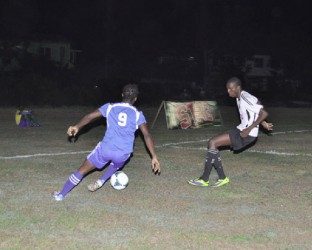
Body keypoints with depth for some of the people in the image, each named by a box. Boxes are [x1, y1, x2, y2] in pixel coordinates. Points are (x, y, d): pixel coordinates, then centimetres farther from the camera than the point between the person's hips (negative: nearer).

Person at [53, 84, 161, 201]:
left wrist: (77, 127, 6)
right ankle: (101, 181, 20)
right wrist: (154, 157, -2)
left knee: (82, 170, 14)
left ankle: (60, 195, 17)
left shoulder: (110, 107, 6)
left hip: (106, 148, -1)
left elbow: (90, 116, -2)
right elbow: (147, 135, -2)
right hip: (124, 154, 1)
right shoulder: (137, 114, 4)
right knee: (116, 164, 39)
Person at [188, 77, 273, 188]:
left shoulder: (247, 99, -18)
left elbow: (264, 113, -22)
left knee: (212, 143, -15)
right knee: (212, 143, 2)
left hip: (248, 134, -10)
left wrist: (249, 129, -22)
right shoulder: (239, 98, 12)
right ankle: (222, 178, 5)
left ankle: (204, 179, -7)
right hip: (241, 130, 10)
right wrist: (263, 123, 23)